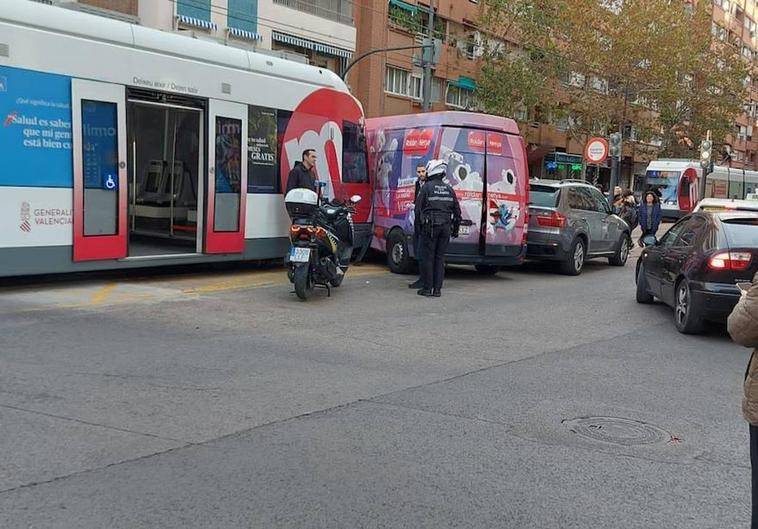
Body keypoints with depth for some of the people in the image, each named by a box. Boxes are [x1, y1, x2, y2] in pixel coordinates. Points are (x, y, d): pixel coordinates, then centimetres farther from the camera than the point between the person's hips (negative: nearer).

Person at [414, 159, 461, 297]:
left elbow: (418, 209, -4)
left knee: (428, 257, 1)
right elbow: (457, 211, 12)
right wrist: (455, 229, 18)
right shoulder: (449, 189, 11)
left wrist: (419, 226, 7)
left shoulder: (426, 187, -3)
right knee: (440, 258, 7)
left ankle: (427, 288, 2)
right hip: (445, 227, 4)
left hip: (430, 226, -4)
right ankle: (437, 289, 7)